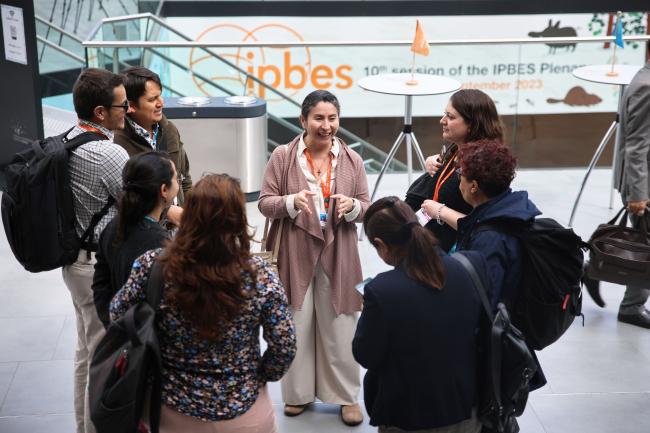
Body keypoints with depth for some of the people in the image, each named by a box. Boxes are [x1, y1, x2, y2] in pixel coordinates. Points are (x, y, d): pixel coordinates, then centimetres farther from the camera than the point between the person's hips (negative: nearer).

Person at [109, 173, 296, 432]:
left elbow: (117, 317, -4)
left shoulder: (151, 267, -20)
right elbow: (284, 347, -12)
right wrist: (261, 376, 6)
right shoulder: (260, 275, -22)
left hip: (172, 411, 1)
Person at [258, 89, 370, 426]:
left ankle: (346, 396, 22)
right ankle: (298, 392, 26)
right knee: (296, 326, 8)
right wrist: (291, 202, -22)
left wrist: (352, 206, -17)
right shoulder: (282, 157, -2)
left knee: (339, 328, 6)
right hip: (294, 254, -1)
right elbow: (264, 203, -2)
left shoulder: (351, 160, 4)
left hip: (337, 255, 1)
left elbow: (365, 208, 6)